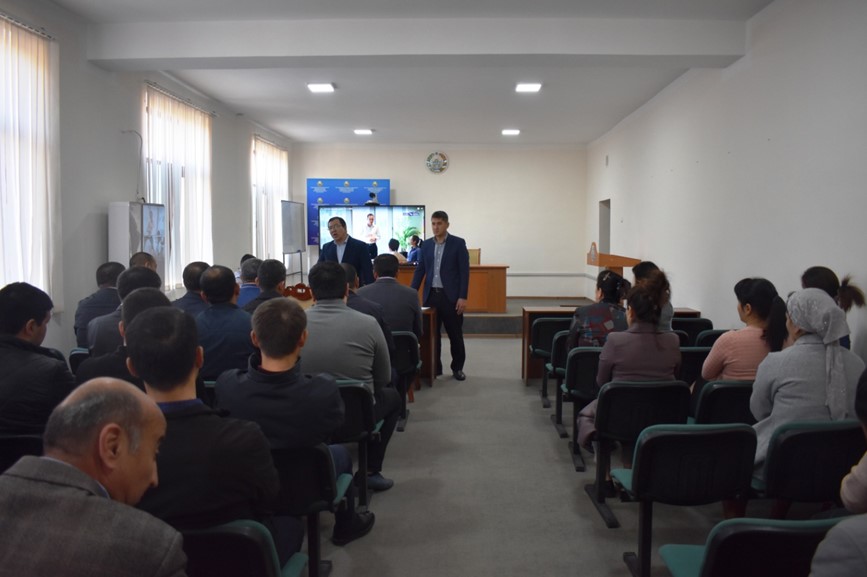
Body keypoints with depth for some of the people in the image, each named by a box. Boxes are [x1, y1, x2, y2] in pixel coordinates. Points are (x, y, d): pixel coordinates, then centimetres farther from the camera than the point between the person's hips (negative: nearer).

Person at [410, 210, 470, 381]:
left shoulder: (458, 243, -3)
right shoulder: (426, 245, 9)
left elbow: (464, 271, -6)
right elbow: (419, 270, 10)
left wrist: (463, 297, -13)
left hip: (451, 296, -3)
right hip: (431, 295, 4)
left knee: (455, 334, 4)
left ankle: (457, 368, 17)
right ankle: (434, 367, 18)